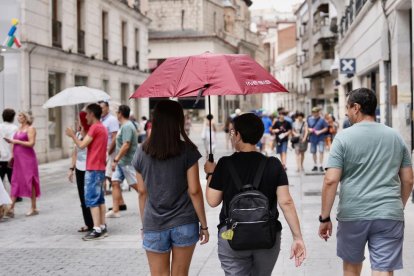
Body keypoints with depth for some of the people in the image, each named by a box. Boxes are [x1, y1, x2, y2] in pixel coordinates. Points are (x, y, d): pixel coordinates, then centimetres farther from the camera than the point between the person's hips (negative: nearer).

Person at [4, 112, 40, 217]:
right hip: (18, 158, 7)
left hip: (27, 158, -7)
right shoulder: (18, 128, 16)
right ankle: (11, 208, 3)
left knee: (30, 182, -2)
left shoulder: (30, 129, -6)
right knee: (15, 182, 3)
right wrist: (11, 141, 4)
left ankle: (34, 208, 6)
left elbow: (31, 143, -16)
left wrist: (16, 141, -14)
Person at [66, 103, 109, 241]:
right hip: (100, 168, 10)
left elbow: (82, 145, -15)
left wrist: (72, 135, -2)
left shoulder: (94, 127, -14)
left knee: (92, 199, -8)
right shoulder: (102, 128, 16)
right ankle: (102, 227, 12)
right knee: (99, 199, 11)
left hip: (93, 169, -10)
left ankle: (97, 230, -10)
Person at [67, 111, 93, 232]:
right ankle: (88, 224, 17)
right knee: (83, 198, 9)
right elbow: (75, 152, 16)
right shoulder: (78, 134, 11)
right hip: (79, 169, 7)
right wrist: (71, 168, 14)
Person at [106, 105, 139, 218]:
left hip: (127, 162, -10)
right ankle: (115, 210, 4)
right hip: (121, 162, 10)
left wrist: (116, 160, -25)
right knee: (115, 183, 4)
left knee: (136, 185, -3)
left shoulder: (127, 127, -17)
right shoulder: (124, 126, 15)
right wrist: (117, 160, 19)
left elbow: (126, 145, -25)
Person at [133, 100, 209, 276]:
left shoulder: (142, 152, 0)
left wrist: (144, 225, 14)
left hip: (154, 226, 1)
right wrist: (203, 225, 0)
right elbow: (194, 191, -8)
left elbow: (142, 192, 4)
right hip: (184, 223, -1)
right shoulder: (187, 150, -7)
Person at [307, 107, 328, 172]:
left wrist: (320, 131, -18)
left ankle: (321, 165, -8)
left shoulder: (322, 120, -7)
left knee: (321, 151, -12)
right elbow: (308, 127, 15)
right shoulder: (310, 119, 5)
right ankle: (315, 165, 24)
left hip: (320, 138, -4)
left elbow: (326, 128, -5)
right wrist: (309, 129, -7)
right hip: (312, 138, 4)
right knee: (313, 152, 11)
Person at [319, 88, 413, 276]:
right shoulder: (396, 137, 7)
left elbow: (331, 180, -11)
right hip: (389, 215, 2)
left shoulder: (344, 137, -5)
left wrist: (325, 218, -4)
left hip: (352, 214, -1)